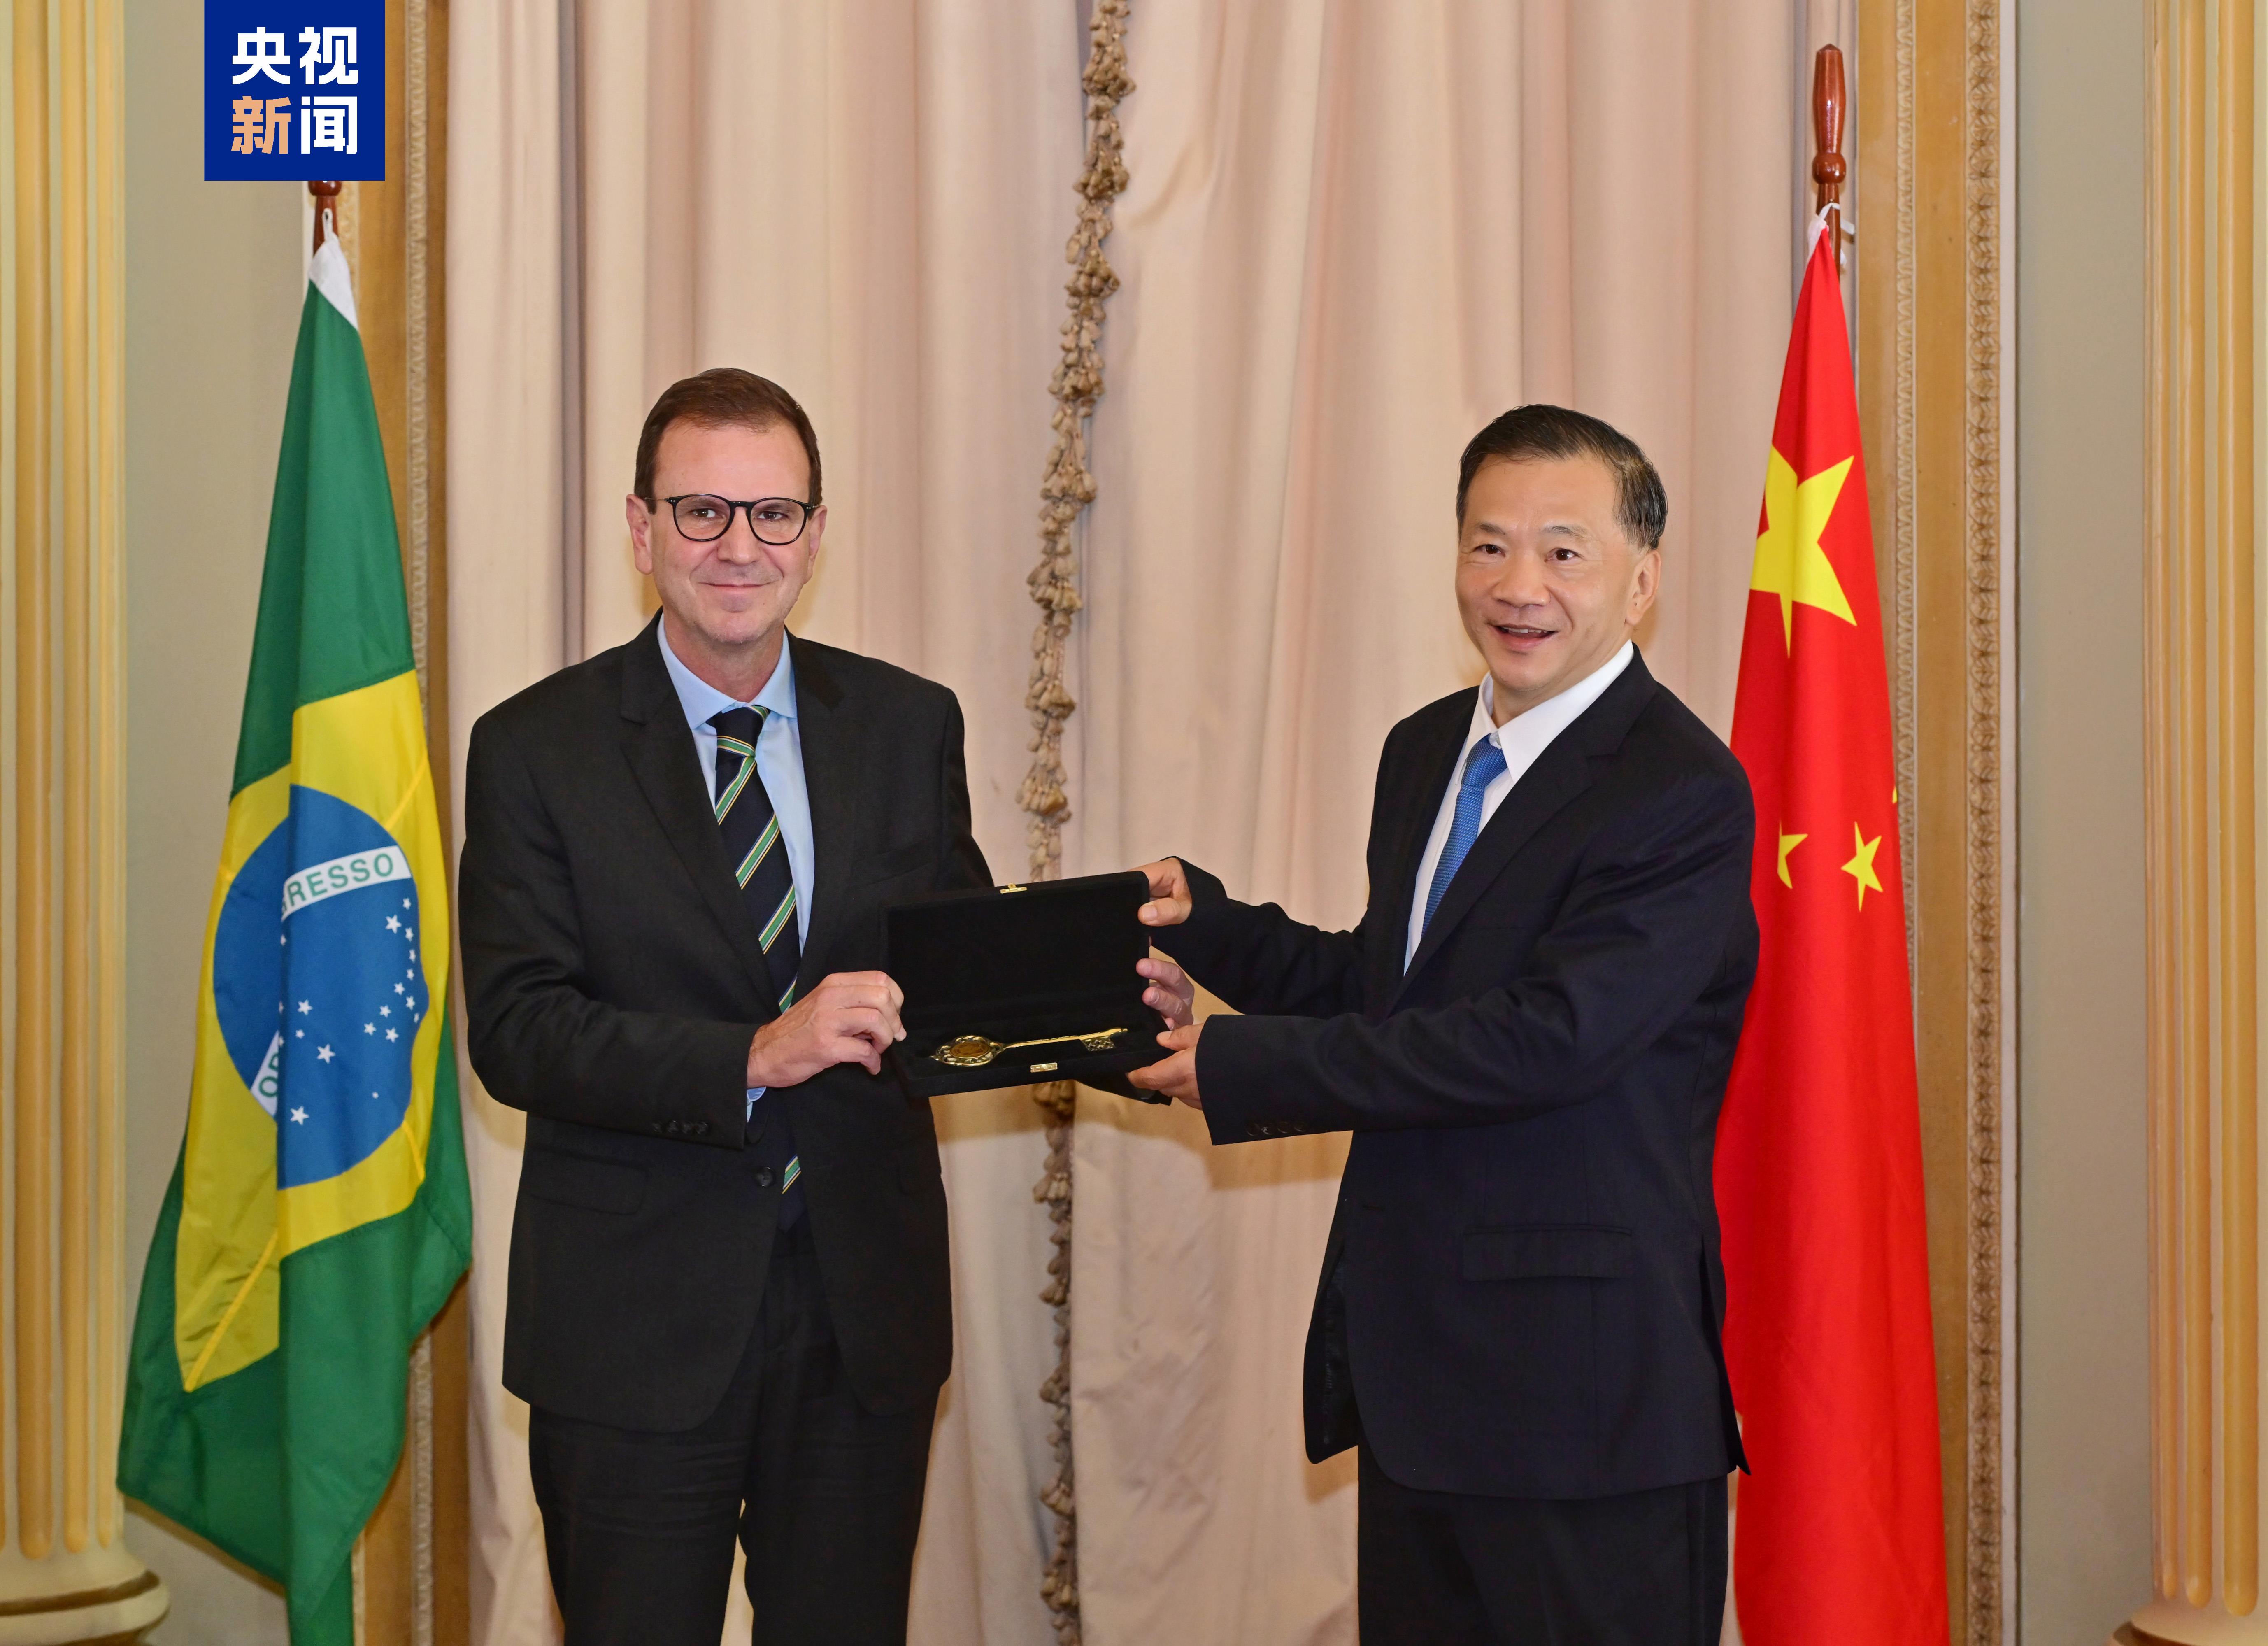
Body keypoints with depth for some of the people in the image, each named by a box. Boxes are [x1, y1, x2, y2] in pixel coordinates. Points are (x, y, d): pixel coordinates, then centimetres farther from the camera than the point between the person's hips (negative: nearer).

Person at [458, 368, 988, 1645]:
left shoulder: (910, 728, 5)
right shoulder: (537, 750, -4)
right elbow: (516, 1031, -12)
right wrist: (750, 1059, -25)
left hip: (864, 1305, 3)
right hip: (635, 1324, -3)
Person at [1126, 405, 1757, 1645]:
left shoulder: (1682, 794, -15)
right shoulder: (1424, 752, 13)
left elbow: (1549, 1034, -23)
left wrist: (1241, 1066, -19)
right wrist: (1201, 918, 3)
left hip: (1580, 1388, -8)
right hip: (1414, 1359, 8)